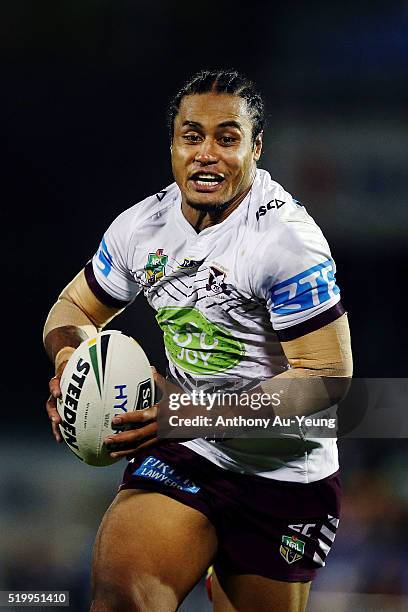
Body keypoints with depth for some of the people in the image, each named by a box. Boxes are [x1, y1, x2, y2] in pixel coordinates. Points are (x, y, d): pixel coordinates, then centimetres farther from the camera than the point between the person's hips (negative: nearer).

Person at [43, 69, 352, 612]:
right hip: (184, 455, 3)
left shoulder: (286, 237, -18)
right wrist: (71, 358, -9)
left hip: (285, 476, -3)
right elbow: (76, 307, 17)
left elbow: (328, 377, -20)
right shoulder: (142, 225, 1)